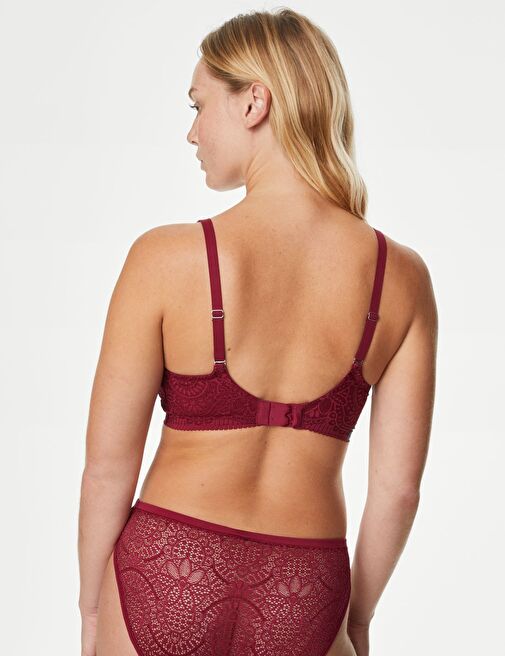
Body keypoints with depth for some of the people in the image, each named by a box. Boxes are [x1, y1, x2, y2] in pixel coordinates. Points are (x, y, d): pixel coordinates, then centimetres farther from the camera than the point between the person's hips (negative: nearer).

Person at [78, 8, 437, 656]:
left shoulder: (166, 257, -14)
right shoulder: (401, 276, -6)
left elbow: (108, 464, -8)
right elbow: (397, 486, -1)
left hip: (167, 580, -2)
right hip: (302, 600, 2)